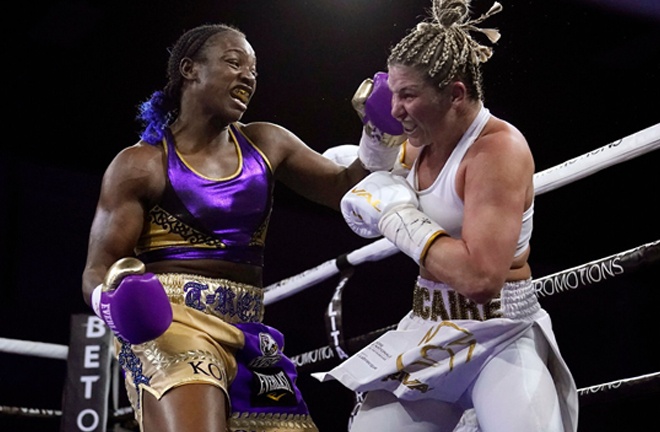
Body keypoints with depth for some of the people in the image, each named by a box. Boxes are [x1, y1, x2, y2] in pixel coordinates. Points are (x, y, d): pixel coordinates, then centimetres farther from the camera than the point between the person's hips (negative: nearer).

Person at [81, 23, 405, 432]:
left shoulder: (265, 144, 13)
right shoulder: (140, 165, -1)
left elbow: (346, 190, 18)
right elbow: (98, 269, -3)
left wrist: (381, 137, 0)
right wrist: (115, 300, -26)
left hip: (245, 336, 6)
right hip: (167, 326, -6)